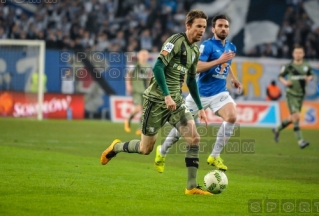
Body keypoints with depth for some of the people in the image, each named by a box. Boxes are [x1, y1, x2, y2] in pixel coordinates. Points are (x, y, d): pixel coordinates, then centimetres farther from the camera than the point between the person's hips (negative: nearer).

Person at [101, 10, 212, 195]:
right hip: (157, 100, -7)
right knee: (145, 149, 3)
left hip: (176, 100, 7)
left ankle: (192, 186, -6)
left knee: (194, 138, -11)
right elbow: (158, 67, -23)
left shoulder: (195, 50, 11)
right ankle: (116, 147, 33)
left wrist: (200, 107, 18)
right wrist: (167, 96, -28)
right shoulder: (176, 41, -15)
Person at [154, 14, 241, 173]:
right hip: (201, 93, -4)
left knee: (231, 117, -23)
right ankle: (162, 151, 34)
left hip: (219, 92, 4)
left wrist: (232, 77, 18)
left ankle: (215, 156, -11)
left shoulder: (231, 47, 7)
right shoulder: (207, 45, -14)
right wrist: (219, 60, -29)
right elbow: (196, 67, -27)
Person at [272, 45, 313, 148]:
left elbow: (311, 74, 18)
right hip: (291, 94, -5)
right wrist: (285, 82, -15)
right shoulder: (288, 66, -6)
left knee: (293, 118, 14)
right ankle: (300, 141, -14)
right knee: (296, 116, -15)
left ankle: (277, 130, 38)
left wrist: (309, 78, -4)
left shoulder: (306, 66, 2)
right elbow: (280, 76, 5)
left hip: (301, 95, 5)